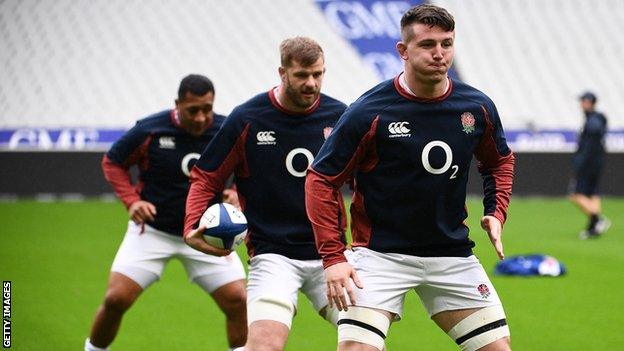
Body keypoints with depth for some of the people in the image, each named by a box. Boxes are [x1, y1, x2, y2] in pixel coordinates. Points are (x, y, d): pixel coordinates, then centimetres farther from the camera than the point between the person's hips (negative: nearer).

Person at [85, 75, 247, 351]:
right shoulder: (150, 130, -13)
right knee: (116, 299, -10)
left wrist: (237, 193, -16)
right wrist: (131, 201, -12)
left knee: (237, 301, -11)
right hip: (153, 229, -1)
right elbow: (112, 162, 2)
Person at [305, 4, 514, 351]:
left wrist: (496, 212, 4)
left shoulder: (478, 108, -1)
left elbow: (500, 161, 21)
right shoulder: (369, 112, -13)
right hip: (380, 254, -4)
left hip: (453, 255, 4)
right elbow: (321, 180, -7)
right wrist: (333, 257, -14)